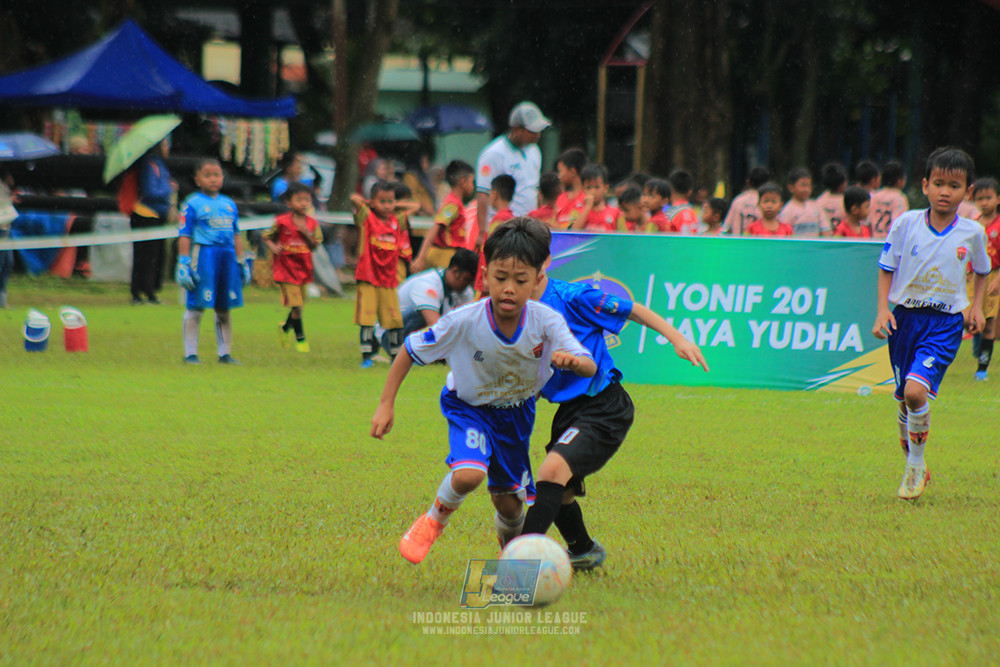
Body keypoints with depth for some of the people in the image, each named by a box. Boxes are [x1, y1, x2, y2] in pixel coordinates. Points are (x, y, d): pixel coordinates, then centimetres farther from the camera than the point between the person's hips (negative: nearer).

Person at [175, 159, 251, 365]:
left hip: (227, 256, 6)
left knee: (224, 308, 10)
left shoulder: (229, 204, 16)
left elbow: (236, 235, 20)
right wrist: (183, 263, -12)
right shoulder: (192, 204, -3)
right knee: (196, 306, -4)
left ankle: (225, 353, 16)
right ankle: (190, 353, 1)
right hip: (203, 254, -6)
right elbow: (185, 236, -6)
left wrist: (241, 262, 19)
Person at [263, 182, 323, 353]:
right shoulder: (281, 222, -8)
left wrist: (307, 234, -16)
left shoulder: (312, 223, 2)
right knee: (296, 304, -9)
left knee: (299, 304, 14)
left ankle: (285, 328, 41)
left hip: (303, 268, 5)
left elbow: (315, 246, 1)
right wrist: (273, 247, -18)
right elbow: (266, 237, 2)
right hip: (286, 267, -5)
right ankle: (300, 339, 2)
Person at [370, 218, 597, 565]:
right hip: (469, 406, -2)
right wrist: (386, 404, -18)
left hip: (516, 409, 2)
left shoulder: (547, 322, -28)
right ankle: (434, 520, 4)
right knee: (468, 474, -30)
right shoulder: (464, 322, -32)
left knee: (509, 501, 10)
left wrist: (572, 361, -54)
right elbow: (409, 351, -18)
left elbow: (590, 368, -31)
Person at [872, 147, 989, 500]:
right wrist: (882, 310, -6)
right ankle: (913, 465, 30)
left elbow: (982, 271, 19)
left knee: (916, 391, -21)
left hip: (946, 323, -2)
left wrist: (976, 306, 10)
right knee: (905, 398, 9)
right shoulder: (906, 223, -4)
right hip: (905, 317, 2)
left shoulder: (972, 232, -1)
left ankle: (916, 466, -4)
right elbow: (886, 269, 4)